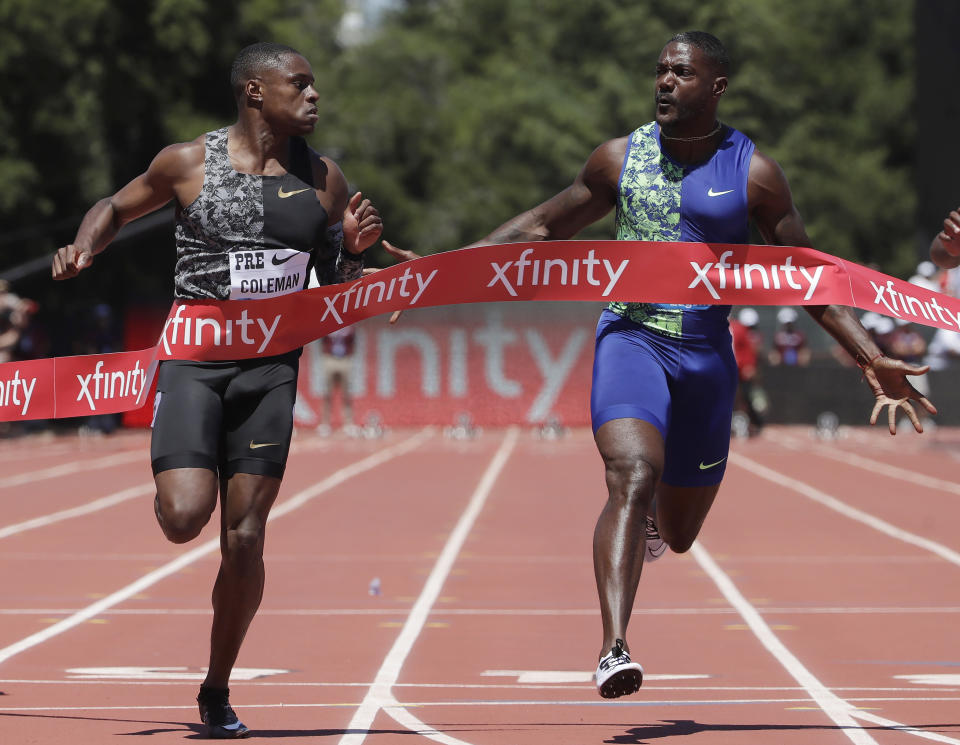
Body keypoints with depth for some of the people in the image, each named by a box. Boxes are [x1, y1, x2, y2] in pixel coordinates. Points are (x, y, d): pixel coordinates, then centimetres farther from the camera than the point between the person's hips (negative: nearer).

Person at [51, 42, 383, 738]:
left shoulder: (324, 180, 8)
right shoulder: (188, 163, 1)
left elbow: (338, 291, 14)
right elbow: (117, 208, 17)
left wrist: (352, 250, -7)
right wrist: (85, 246, -4)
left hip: (271, 368, 2)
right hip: (193, 360, -2)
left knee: (245, 538, -1)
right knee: (184, 519, -19)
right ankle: (176, 482, 21)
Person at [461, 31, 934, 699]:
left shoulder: (753, 173, -1)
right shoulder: (620, 158, 2)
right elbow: (545, 227, 14)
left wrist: (873, 360, -3)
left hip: (706, 352, 1)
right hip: (631, 336, -1)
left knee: (678, 534, 13)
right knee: (632, 477, -28)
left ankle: (650, 518, 53)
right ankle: (614, 650, -36)